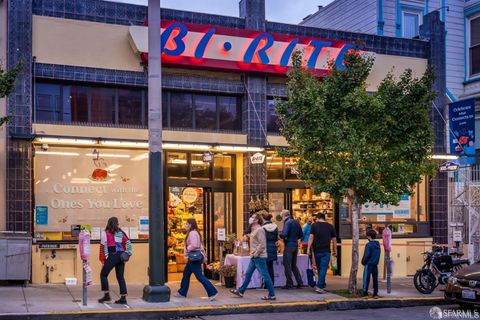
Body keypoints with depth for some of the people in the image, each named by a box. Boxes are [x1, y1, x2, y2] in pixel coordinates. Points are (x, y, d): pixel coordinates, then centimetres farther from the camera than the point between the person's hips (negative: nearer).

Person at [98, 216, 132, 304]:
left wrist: (104, 259, -4)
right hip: (121, 256, 5)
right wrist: (127, 253, 9)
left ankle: (107, 295, 7)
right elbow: (128, 242, 11)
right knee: (120, 277, 8)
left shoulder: (105, 233, 2)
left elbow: (104, 246, -4)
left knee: (103, 274, 9)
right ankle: (123, 298, 5)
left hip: (112, 256, -5)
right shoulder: (120, 232, 16)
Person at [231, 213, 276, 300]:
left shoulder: (259, 230, -16)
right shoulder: (254, 229, 14)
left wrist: (256, 254, -18)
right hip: (254, 257, 10)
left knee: (265, 276, -4)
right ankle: (241, 291, 24)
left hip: (259, 257, -10)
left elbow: (262, 244, -22)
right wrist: (252, 253, 13)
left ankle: (272, 295, 2)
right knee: (248, 274, 15)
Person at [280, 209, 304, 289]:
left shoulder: (288, 222, -13)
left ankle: (289, 284, 1)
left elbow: (284, 234, -22)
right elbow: (301, 235, 14)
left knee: (287, 265, -1)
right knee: (294, 265, 16)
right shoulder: (296, 222, 11)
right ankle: (300, 282, 13)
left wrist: (280, 236, -1)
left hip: (289, 245, -8)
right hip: (296, 245, 8)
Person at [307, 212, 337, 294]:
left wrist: (308, 248, -6)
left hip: (316, 250, 1)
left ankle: (322, 285, 26)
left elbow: (311, 237, -7)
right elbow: (334, 239, 9)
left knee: (319, 268, 16)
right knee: (323, 268, -4)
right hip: (326, 251, -1)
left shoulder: (314, 225, 2)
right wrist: (335, 250, 16)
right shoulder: (330, 226, 7)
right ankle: (319, 286, -13)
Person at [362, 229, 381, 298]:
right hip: (375, 264, 7)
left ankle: (365, 293, 0)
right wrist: (376, 261, 16)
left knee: (366, 278, 0)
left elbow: (367, 255, -17)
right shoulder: (378, 244, 8)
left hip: (369, 264, -7)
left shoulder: (368, 245, -14)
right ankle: (375, 293, 11)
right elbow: (378, 255, 12)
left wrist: (363, 261, -4)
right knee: (375, 278, 9)